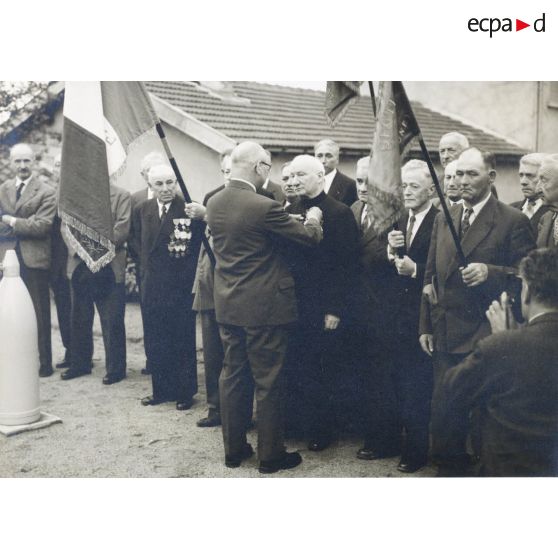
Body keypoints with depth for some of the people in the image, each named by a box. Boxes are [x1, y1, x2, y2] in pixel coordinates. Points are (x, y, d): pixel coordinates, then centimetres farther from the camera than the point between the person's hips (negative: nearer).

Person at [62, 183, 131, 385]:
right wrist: (76, 249, -7)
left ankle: (115, 368, 8)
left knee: (112, 321, -2)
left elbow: (122, 229, -8)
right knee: (79, 319, 12)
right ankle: (79, 364, 25)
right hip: (79, 266, 5)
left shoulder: (121, 196, 0)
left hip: (108, 268, -4)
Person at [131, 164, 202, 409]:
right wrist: (145, 267, 13)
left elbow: (198, 246, -8)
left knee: (183, 341, 6)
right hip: (152, 285, 5)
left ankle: (185, 392, 18)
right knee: (155, 341, 11)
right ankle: (161, 389, 25)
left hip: (181, 285, -5)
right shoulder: (142, 210, 7)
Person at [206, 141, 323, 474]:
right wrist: (313, 219, 11)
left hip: (228, 306, 7)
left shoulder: (215, 204, 2)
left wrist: (282, 217, 20)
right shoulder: (264, 207, -19)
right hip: (263, 307, -7)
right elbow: (309, 238, -10)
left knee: (233, 376, 15)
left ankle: (234, 449, 26)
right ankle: (271, 455, 16)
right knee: (268, 382, 4)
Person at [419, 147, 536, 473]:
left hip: (487, 336, -5)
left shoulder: (513, 221, -6)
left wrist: (490, 272, -24)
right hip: (445, 334, 5)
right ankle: (449, 464, 27)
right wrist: (426, 326, 11)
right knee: (443, 408, 11)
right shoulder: (443, 219, 11)